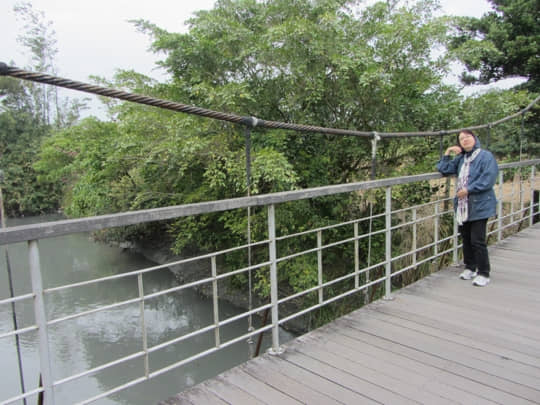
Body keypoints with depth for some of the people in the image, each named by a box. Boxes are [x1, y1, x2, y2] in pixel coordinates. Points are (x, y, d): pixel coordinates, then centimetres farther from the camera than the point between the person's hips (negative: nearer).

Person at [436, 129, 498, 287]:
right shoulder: (460, 158, 15)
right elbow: (444, 170, 17)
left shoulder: (486, 156, -8)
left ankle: (483, 273, 7)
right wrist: (447, 154, 6)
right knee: (466, 238, 15)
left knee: (477, 240, -5)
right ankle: (470, 268, 30)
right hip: (463, 207, 7)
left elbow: (488, 179, -17)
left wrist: (469, 189, -19)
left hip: (479, 206, -7)